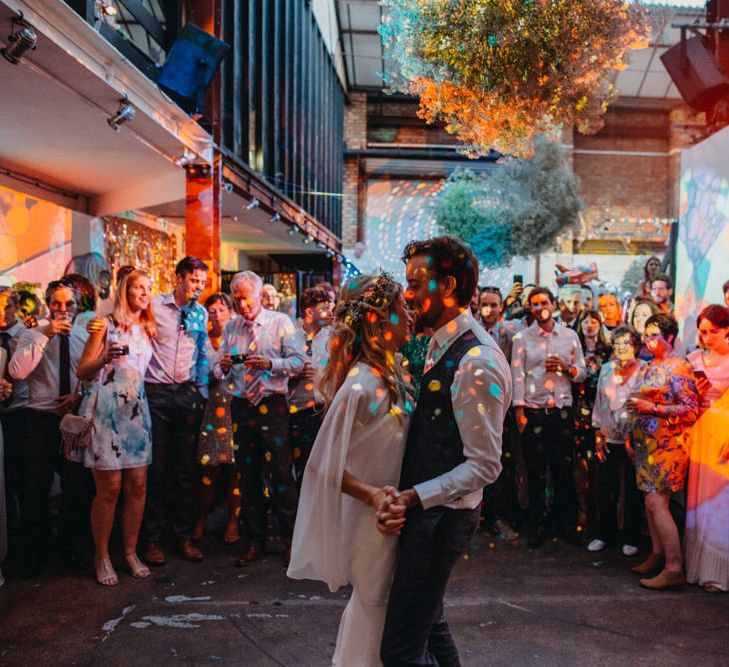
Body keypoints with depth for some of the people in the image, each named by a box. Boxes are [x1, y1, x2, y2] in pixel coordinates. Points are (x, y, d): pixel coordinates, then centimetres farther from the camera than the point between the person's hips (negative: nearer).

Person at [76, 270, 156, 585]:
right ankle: (102, 556, 9)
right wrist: (105, 358, -19)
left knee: (137, 485, 2)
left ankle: (130, 552, 14)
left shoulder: (148, 330, 16)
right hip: (105, 409, -5)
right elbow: (82, 371, -3)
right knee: (109, 487, -6)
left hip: (136, 410, 5)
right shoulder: (106, 325, 1)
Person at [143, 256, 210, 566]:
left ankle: (184, 536, 17)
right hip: (156, 393, -3)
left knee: (186, 469, 6)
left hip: (188, 395, 3)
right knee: (156, 468, 1)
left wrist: (202, 390, 11)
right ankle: (152, 538, 13)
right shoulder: (154, 305, -2)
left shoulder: (201, 313, 11)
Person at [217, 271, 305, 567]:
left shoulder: (281, 322, 0)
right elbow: (219, 370, 10)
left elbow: (298, 362, -7)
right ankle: (255, 540, 23)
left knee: (281, 475, -3)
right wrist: (223, 367, -13)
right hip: (241, 406, 4)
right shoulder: (230, 328, 12)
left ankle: (291, 541, 11)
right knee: (247, 476, 10)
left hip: (273, 406, -4)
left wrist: (269, 364, -21)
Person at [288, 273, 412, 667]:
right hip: (370, 519, -9)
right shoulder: (360, 387, -27)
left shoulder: (389, 374, 0)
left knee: (371, 603, 25)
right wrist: (372, 495, -31)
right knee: (375, 608, 11)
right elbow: (325, 463, -24)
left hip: (387, 514, 9)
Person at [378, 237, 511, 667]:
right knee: (429, 623, 24)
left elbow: (484, 466, -22)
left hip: (444, 516, -10)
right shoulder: (444, 344, 7)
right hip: (429, 510, 10)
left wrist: (415, 497, -26)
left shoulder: (478, 362, -23)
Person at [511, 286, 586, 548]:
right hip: (533, 412, -1)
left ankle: (566, 523, 20)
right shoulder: (522, 338, 3)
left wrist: (566, 367, -10)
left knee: (564, 469, 7)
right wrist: (519, 410, -9)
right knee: (535, 472, 6)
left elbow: (582, 373, 10)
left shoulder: (570, 336, 8)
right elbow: (518, 376, -2)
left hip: (562, 411, 1)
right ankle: (536, 525, 17)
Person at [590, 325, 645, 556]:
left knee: (633, 491, 6)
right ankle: (605, 535, 22)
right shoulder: (606, 369, 10)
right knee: (606, 489, 7)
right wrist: (599, 433, 9)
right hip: (609, 439, 4)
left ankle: (631, 539, 20)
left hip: (634, 439, -3)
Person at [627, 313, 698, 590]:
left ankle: (674, 569, -7)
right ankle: (657, 555, 23)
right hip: (647, 444, 8)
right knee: (651, 501, 12)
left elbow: (691, 410, -16)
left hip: (667, 445, -8)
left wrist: (652, 408, -22)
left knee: (656, 503, -11)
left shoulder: (678, 368, -11)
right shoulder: (648, 367, 15)